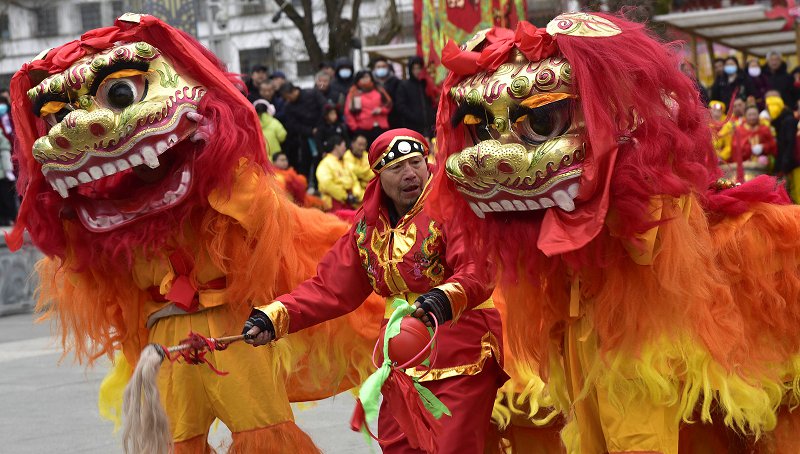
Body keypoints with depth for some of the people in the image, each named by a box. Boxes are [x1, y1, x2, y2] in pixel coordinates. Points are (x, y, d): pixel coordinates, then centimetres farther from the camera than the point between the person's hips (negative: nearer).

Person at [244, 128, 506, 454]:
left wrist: (446, 299, -42)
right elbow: (330, 288, 9)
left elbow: (478, 271, -22)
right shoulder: (368, 226, 11)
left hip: (462, 362, -6)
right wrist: (275, 317, -4)